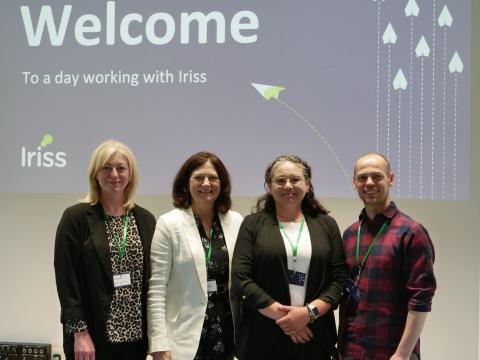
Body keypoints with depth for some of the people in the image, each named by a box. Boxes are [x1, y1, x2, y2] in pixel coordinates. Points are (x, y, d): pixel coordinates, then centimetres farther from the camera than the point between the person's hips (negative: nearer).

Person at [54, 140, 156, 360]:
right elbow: (66, 278, -7)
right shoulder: (76, 218, -3)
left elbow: (154, 279, 9)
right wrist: (80, 332, -13)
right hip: (93, 335, -3)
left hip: (136, 335, 4)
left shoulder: (145, 220, 8)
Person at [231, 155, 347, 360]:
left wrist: (309, 312, -12)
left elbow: (339, 279, 2)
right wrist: (282, 315, -12)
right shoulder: (253, 224, 3)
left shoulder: (326, 225, 8)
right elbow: (241, 279, -6)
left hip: (314, 337, 2)